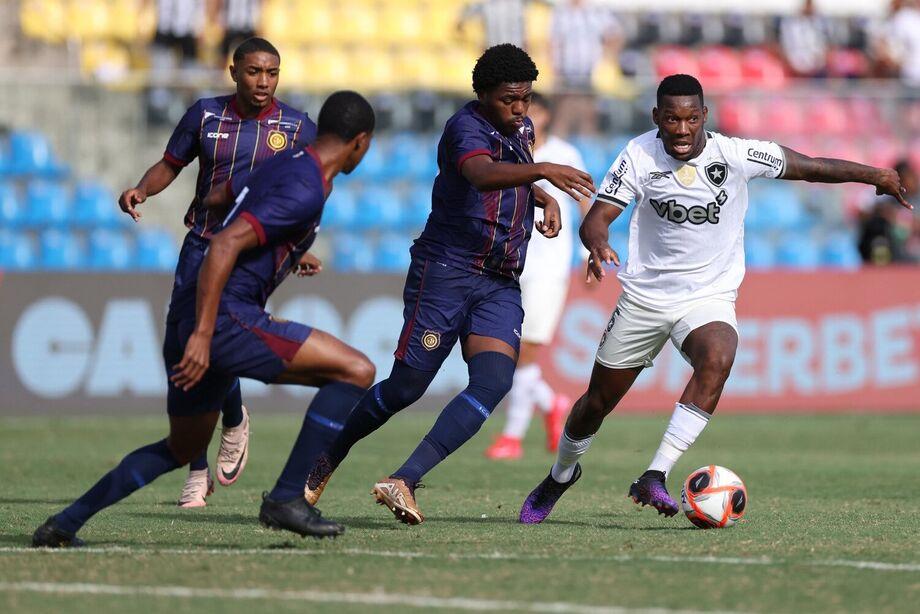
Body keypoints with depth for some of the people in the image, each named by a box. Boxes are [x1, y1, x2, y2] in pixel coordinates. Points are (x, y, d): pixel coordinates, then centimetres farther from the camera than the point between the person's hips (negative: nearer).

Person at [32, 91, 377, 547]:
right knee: (357, 371, -11)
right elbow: (225, 244, -23)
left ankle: (63, 525, 22)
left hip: (191, 320, 10)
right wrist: (203, 335, -27)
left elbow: (216, 199, 35)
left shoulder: (285, 164, 16)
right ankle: (287, 498, -11)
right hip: (224, 317, -10)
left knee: (182, 449, 26)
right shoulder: (305, 192, -14)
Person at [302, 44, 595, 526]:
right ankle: (327, 460, 25)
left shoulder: (521, 128, 12)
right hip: (447, 272, -7)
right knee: (406, 387, -1)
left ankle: (404, 481, -21)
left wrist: (544, 198, 14)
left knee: (493, 382, -17)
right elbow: (482, 174, -38)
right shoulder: (467, 128, -14)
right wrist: (544, 170, -54)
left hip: (501, 285, 7)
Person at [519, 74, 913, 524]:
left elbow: (810, 167, -3)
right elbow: (595, 218, -16)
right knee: (599, 399, 9)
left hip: (710, 297, -1)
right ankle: (560, 476, 41)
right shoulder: (640, 156, -11)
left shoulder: (735, 155, -13)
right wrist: (597, 243, -39)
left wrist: (874, 175, -8)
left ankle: (655, 478, -36)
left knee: (717, 359, -35)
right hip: (644, 296, 1)